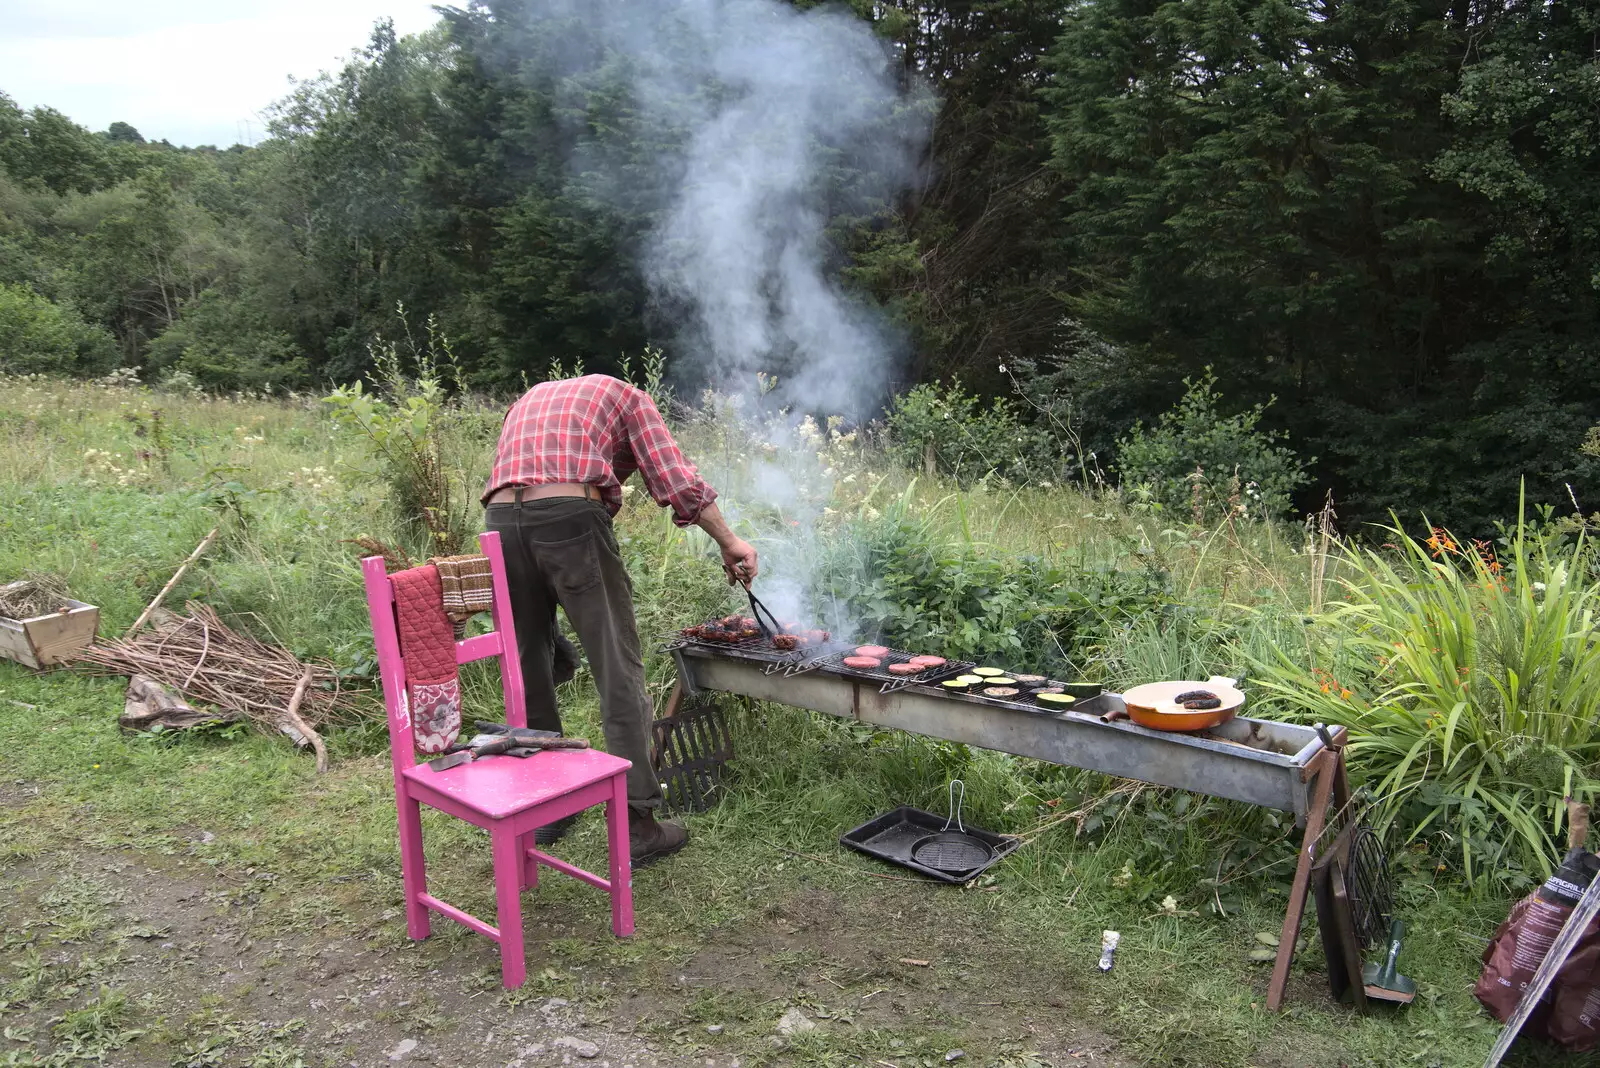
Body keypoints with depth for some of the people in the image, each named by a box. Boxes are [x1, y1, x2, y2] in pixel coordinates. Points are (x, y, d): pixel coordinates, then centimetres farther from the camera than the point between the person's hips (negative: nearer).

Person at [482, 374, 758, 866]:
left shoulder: (531, 398, 36)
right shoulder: (626, 394, 21)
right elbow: (678, 483, 5)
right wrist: (730, 543, 15)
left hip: (500, 518, 5)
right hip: (570, 515, -5)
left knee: (530, 672, 16)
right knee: (619, 673, 1)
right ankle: (637, 825, 2)